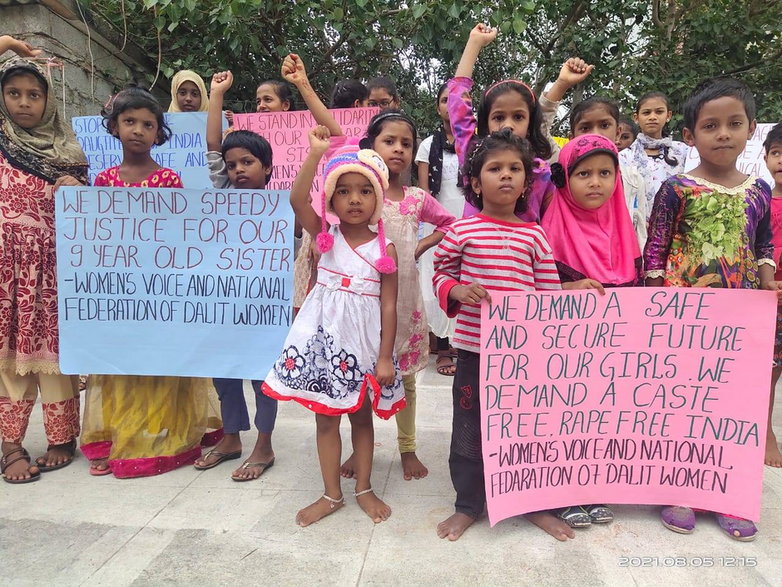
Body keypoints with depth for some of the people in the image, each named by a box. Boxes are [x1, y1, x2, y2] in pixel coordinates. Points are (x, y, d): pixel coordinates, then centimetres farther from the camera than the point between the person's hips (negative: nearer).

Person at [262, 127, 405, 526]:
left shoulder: (385, 249, -5)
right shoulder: (324, 235, -2)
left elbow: (388, 306, -5)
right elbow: (297, 200, -21)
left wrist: (385, 357, -7)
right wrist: (315, 154, -28)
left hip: (364, 339, -1)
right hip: (324, 334, 1)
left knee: (362, 416, 15)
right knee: (325, 417, 11)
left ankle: (364, 489, 33)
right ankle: (331, 494, 28)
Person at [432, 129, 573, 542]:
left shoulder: (535, 236, 4)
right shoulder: (462, 231, -1)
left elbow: (550, 292, 6)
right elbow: (441, 272, 8)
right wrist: (456, 291, -12)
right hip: (474, 347, -1)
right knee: (469, 427, 10)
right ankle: (468, 505, 30)